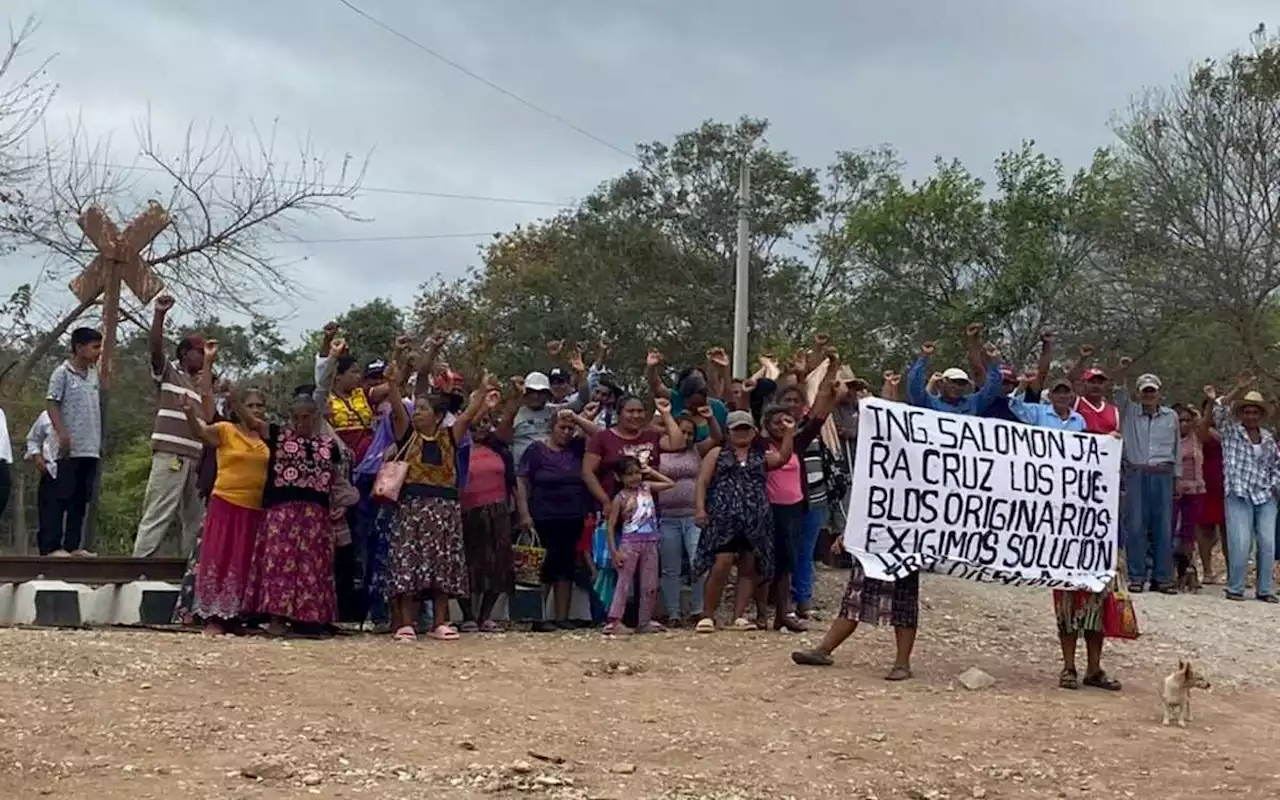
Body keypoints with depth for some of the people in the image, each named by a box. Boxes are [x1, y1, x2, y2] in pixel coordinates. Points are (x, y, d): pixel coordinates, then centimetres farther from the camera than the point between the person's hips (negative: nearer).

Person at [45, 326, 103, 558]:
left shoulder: (93, 374, 14)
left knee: (81, 498, 7)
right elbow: (51, 404, -10)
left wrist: (99, 440, 15)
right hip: (70, 448, -7)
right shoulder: (62, 373, -5)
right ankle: (55, 546, -2)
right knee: (63, 497, -5)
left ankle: (73, 545, 11)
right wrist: (62, 434, -20)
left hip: (90, 448, 7)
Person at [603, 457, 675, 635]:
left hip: (650, 543, 4)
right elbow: (611, 526, -6)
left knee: (650, 586, 6)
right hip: (629, 543, -4)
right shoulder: (620, 498, -5)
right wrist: (614, 551, -13)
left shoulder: (646, 487, 7)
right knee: (624, 583, -7)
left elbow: (670, 484, 15)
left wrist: (651, 472, 11)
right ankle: (613, 621, -10)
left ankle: (643, 622, 13)